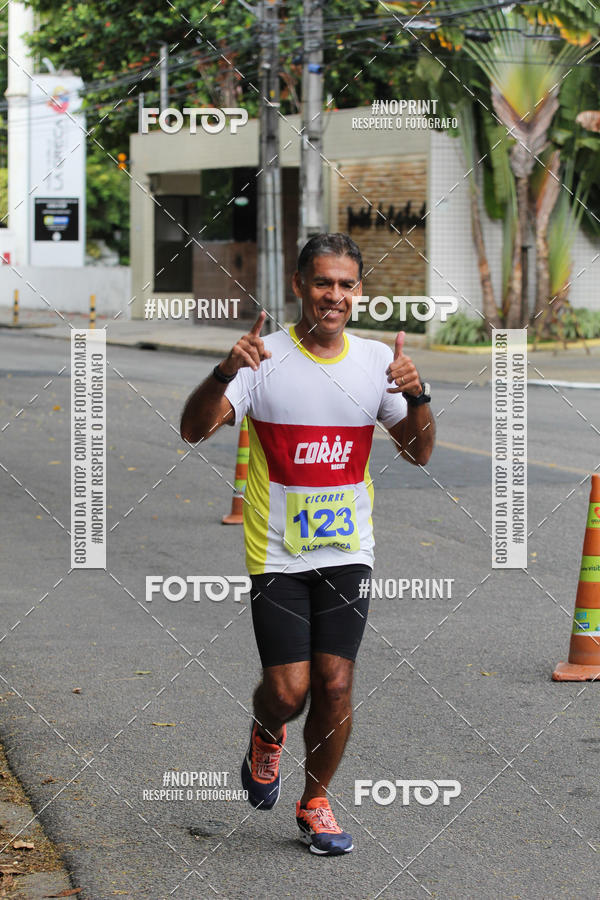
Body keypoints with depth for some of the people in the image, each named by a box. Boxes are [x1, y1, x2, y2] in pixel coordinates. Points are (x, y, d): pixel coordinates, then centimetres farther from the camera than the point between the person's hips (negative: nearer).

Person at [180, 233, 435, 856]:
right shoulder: (264, 358, -7)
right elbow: (193, 429, -15)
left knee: (335, 685, -1)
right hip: (277, 553, -3)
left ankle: (315, 802, 20)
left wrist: (416, 396, -13)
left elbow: (418, 453, 7)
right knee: (288, 690, -7)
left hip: (348, 551, 3)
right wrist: (225, 372, -33)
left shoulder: (378, 360, 3)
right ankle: (266, 734, 29)